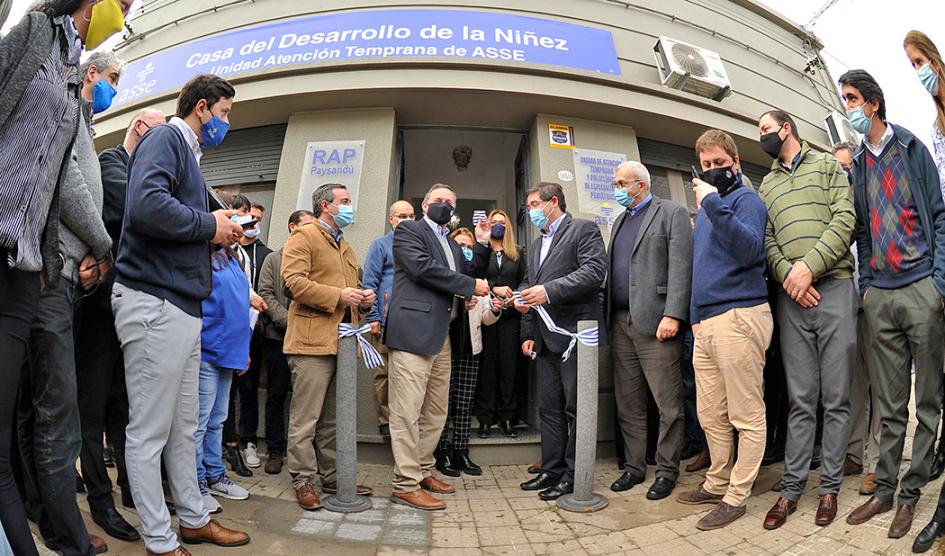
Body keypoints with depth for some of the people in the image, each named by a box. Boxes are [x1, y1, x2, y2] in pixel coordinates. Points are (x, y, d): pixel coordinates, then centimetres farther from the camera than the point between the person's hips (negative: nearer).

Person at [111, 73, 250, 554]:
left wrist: (218, 234, 6)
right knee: (149, 433, 2)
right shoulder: (165, 138, -6)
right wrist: (210, 226, -13)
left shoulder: (187, 151, 22)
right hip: (153, 302, -10)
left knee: (183, 428, 16)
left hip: (182, 304, 10)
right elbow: (147, 204, -26)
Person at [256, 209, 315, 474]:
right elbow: (266, 294, 1)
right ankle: (275, 450, 18)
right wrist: (289, 321, -12)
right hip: (279, 336, 0)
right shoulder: (274, 259, 9)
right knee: (276, 395, 7)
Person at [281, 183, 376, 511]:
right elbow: (294, 281, -15)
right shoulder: (303, 237, -2)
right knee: (306, 418, -1)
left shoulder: (346, 247, 24)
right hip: (313, 340, -8)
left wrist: (363, 297, 8)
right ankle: (303, 481, 11)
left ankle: (333, 477, 25)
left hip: (343, 341, 8)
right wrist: (338, 296, -20)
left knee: (333, 418, 15)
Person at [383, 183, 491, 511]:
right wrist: (471, 286, -10)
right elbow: (422, 267, -14)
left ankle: (423, 471, 26)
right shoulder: (408, 229, 2)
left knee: (436, 410, 13)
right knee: (408, 411, -5)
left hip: (442, 335, 9)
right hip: (414, 331, -8)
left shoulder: (451, 243, 25)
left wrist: (481, 244, 8)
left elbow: (471, 274, 19)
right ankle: (406, 485, 2)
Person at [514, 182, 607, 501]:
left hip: (574, 332, -8)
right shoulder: (537, 245, 24)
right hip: (546, 339, 8)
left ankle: (574, 475, 10)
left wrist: (549, 290, -20)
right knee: (549, 408, 11)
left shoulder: (583, 230, -1)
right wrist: (528, 334, 14)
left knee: (576, 408, 0)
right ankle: (552, 470, 22)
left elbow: (595, 270, -16)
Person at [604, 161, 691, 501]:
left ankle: (667, 470, 16)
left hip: (655, 321, -6)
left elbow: (681, 267, -10)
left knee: (668, 404, 2)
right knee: (628, 403, 11)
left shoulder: (672, 213, 1)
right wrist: (608, 317, 9)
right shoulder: (620, 221, 22)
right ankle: (634, 467, 22)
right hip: (620, 323, 7)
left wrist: (672, 315, -19)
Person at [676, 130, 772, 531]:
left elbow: (750, 249, -20)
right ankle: (718, 484, 28)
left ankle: (736, 497, 11)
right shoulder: (707, 205, 23)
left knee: (746, 416, 1)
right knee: (710, 416, 15)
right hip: (706, 321, 8)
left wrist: (713, 204, -20)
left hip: (738, 315, -8)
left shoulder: (744, 198, -1)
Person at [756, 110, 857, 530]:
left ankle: (830, 486, 14)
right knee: (800, 399, 3)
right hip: (791, 298, 2)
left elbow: (844, 219, -2)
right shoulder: (766, 186, 20)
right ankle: (791, 487, 10)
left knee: (836, 397, 2)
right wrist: (787, 275, -8)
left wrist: (809, 266, -14)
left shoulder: (828, 166, 11)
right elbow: (766, 240, 10)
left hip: (834, 287, -2)